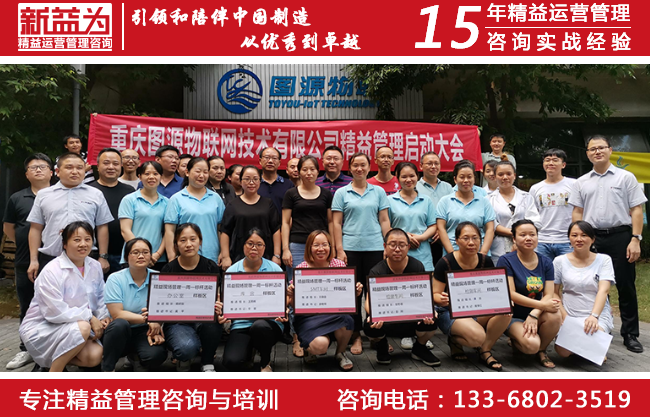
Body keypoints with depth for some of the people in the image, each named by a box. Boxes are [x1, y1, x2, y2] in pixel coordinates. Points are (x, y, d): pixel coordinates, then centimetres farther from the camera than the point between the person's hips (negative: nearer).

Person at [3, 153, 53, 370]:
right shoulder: (17, 198, 7)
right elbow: (8, 227, 15)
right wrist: (25, 244, 8)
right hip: (25, 263, 2)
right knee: (27, 308, 12)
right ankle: (26, 350, 24)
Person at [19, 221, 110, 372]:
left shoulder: (95, 266, 0)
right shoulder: (51, 271, -20)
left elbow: (100, 298, 10)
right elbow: (55, 312, -25)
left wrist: (103, 317, -9)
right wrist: (89, 317, -22)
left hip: (75, 326, 6)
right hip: (41, 327, -6)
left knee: (95, 356, -20)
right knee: (82, 327, -34)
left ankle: (52, 360, 8)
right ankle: (52, 373, -13)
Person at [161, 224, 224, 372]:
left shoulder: (211, 267, 1)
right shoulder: (169, 269, 0)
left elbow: (218, 300, 1)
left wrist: (219, 310, -23)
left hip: (205, 319, 1)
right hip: (177, 322, -1)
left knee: (211, 323, -36)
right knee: (187, 348, -33)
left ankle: (208, 364, -7)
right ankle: (183, 360, 8)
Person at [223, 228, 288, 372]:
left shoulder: (275, 269, 3)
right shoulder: (232, 271, 6)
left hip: (268, 322, 0)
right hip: (241, 324, 1)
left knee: (260, 326, -38)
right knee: (232, 362, -26)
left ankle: (265, 363, -4)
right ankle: (249, 350, 14)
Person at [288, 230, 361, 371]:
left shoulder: (339, 265, 2)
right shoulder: (301, 269, -3)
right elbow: (294, 305, 0)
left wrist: (356, 293, -14)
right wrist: (292, 296, -21)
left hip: (335, 315, 2)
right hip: (309, 318, -2)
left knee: (346, 319, -32)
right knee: (320, 345, -30)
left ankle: (340, 353, 2)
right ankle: (309, 348, 12)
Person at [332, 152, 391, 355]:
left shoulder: (378, 192, 10)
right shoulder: (342, 193, 6)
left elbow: (384, 221, 9)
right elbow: (336, 223, 3)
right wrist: (339, 250, -5)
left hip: (375, 247, 1)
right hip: (351, 248, -1)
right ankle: (356, 336, 14)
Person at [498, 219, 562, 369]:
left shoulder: (546, 263, 4)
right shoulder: (506, 261, -10)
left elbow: (549, 295, -3)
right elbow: (510, 295, -17)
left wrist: (534, 314, -21)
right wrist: (542, 305, -24)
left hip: (537, 312, 4)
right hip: (512, 316, -4)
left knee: (555, 316, -29)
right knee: (531, 345, -30)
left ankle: (542, 350, 0)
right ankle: (516, 340, 9)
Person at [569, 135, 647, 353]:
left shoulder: (626, 177, 4)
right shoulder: (581, 182, 11)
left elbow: (636, 210, 0)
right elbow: (577, 213, 11)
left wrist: (635, 239, -9)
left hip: (620, 236, -2)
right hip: (592, 238, 2)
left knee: (626, 286, 2)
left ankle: (630, 334, 13)